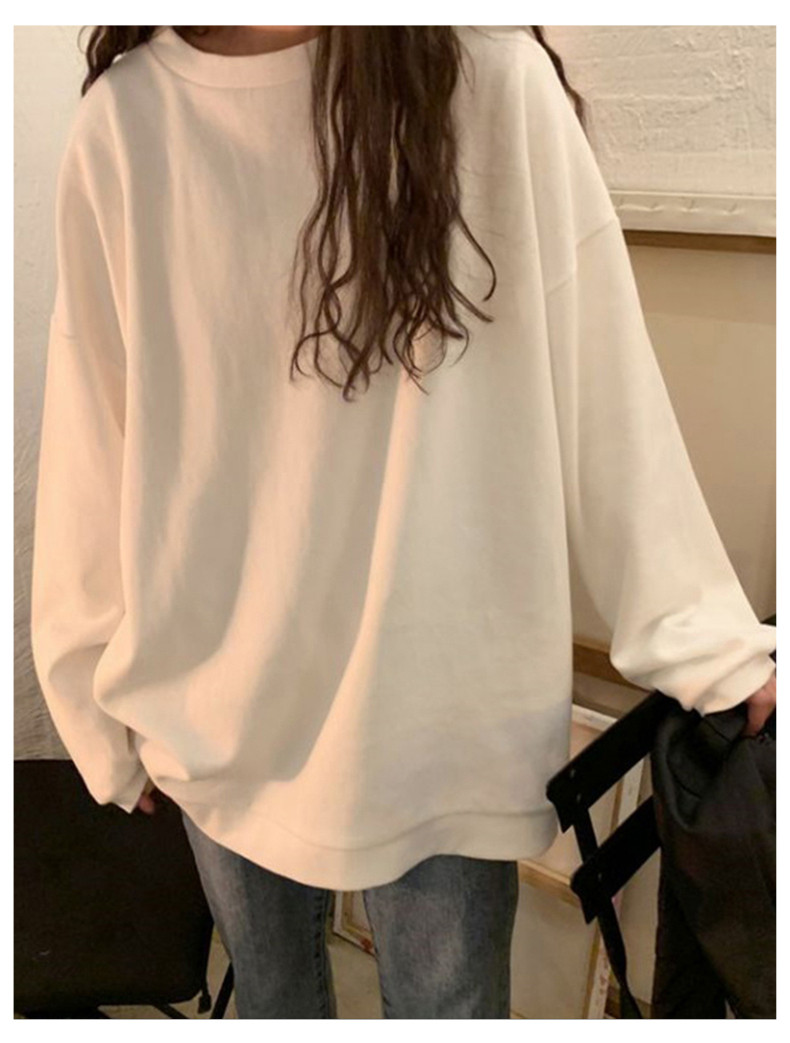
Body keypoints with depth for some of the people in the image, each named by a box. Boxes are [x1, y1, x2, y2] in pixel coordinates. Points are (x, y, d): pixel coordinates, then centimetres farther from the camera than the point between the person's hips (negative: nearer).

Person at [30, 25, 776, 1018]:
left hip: (444, 703, -1)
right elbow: (93, 442, 0)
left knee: (450, 1006, 18)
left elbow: (605, 395, -8)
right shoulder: (124, 124, -5)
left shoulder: (495, 83, -10)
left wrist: (705, 642, -5)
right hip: (218, 712, 3)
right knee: (270, 997, 25)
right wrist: (103, 694, 8)